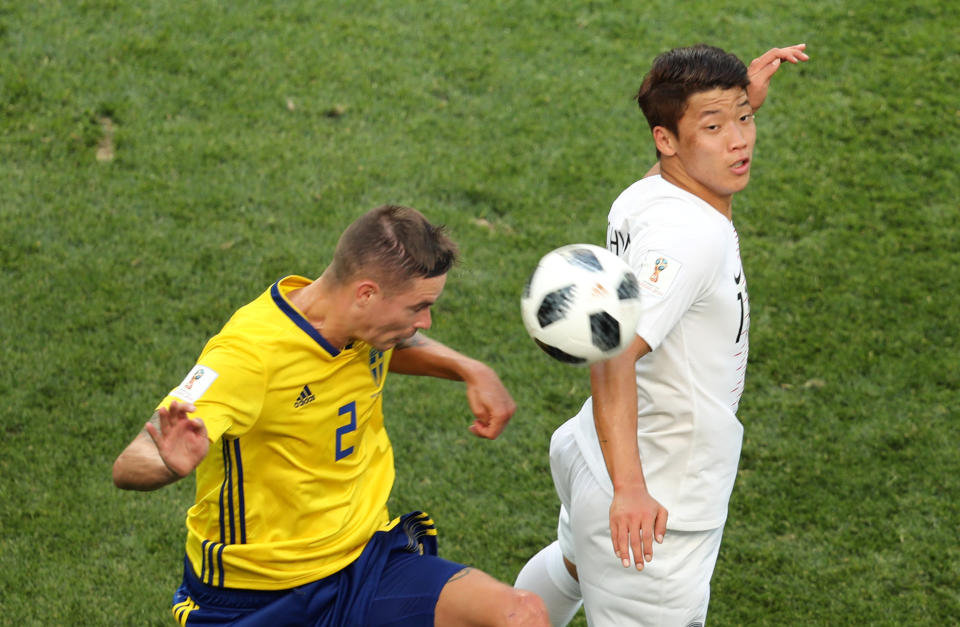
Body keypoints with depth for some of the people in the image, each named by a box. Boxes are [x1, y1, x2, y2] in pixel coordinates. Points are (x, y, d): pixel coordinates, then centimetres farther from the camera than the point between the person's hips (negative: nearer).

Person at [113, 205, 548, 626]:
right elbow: (129, 467, -35)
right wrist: (176, 461, -58)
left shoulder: (365, 322, -4)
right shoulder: (248, 354, -26)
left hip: (364, 561, 5)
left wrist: (469, 370, 6)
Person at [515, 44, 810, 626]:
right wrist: (629, 489, -49)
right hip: (657, 512, -10)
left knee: (572, 564, 37)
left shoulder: (647, 194, -2)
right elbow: (614, 351, -40)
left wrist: (745, 102, 14)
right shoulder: (691, 235, -29)